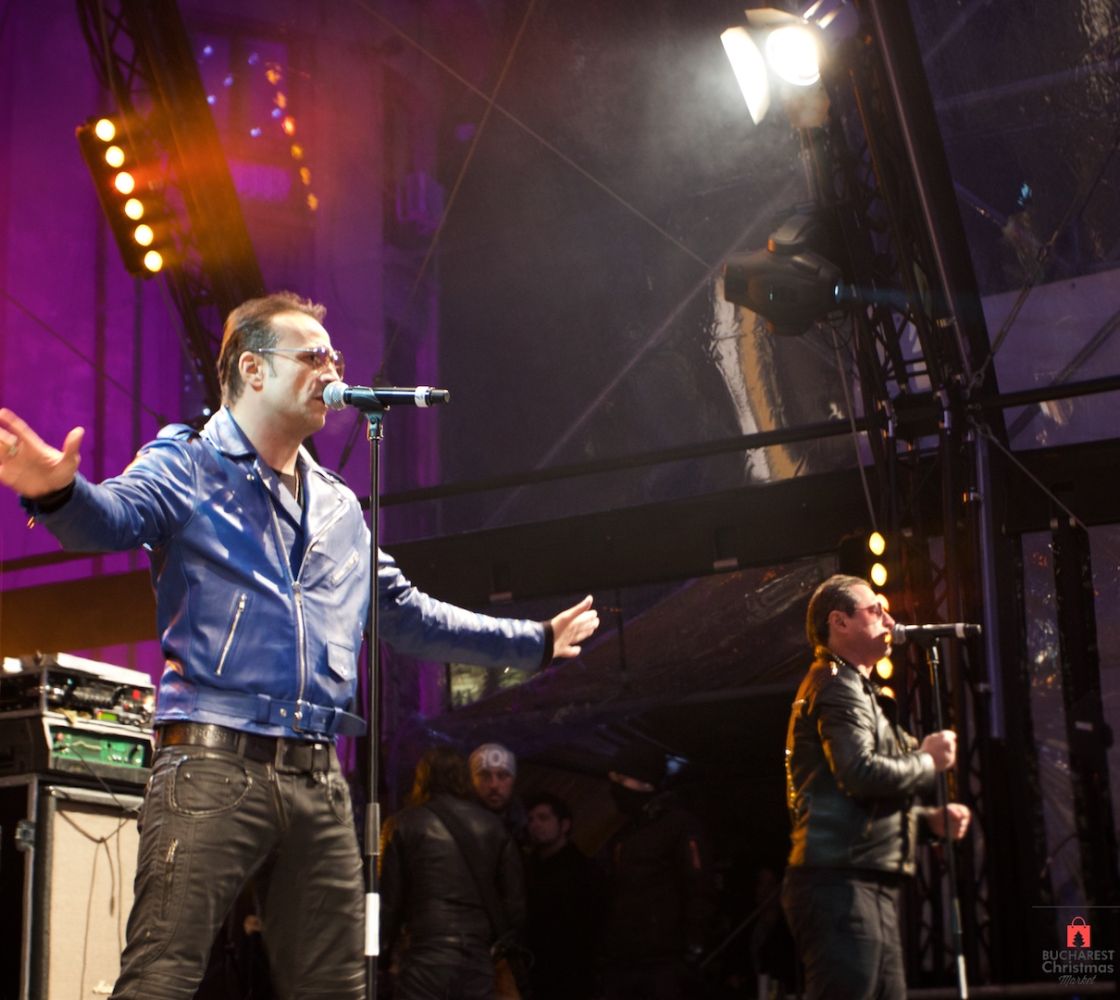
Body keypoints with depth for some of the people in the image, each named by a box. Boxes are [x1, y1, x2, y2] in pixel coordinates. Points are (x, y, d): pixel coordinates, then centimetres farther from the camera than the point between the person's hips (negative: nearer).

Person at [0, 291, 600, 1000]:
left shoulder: (339, 507, 23)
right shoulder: (189, 464, 4)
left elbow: (411, 616, 30)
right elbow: (114, 516, -17)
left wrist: (535, 643, 32)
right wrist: (60, 490, -42)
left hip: (320, 780, 6)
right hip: (213, 759, -6)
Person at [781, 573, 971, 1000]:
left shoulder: (854, 688, 26)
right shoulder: (838, 686, -8)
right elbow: (861, 773, -24)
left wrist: (929, 818, 13)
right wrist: (927, 762, -7)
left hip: (866, 888, 11)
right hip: (841, 886, -11)